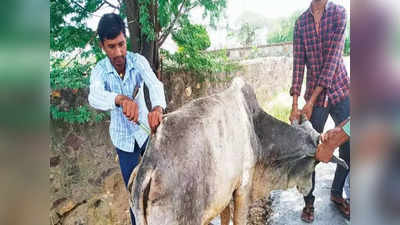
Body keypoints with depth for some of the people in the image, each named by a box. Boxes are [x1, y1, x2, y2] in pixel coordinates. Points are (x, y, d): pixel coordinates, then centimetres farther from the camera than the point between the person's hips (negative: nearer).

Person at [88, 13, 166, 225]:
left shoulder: (138, 61, -17)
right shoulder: (99, 70, -17)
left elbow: (154, 84, -35)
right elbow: (95, 97, -38)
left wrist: (158, 107, -58)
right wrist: (121, 99, -59)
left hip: (145, 130, 1)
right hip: (123, 137, -1)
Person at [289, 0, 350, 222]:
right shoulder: (300, 22, 2)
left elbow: (332, 59, -12)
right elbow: (298, 64, -3)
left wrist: (312, 101, -17)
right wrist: (295, 105, -12)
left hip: (340, 92, 0)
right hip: (313, 97, 1)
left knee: (348, 148, 6)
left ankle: (336, 193, 30)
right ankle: (308, 201, 21)